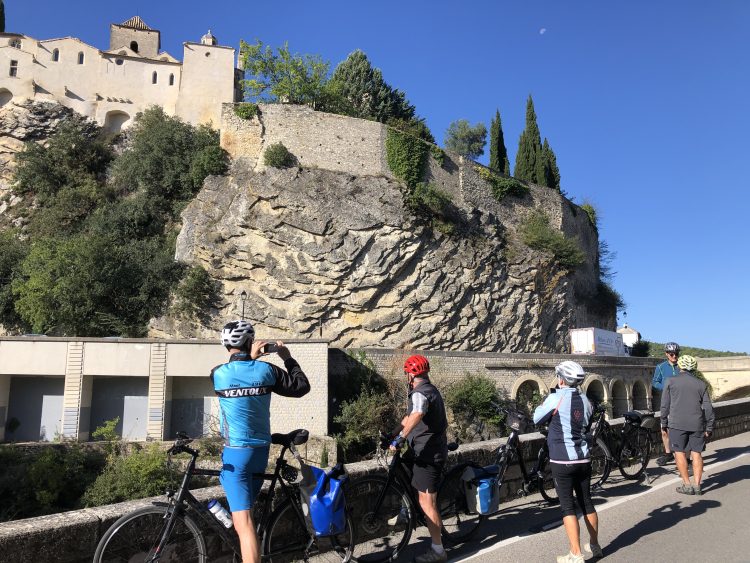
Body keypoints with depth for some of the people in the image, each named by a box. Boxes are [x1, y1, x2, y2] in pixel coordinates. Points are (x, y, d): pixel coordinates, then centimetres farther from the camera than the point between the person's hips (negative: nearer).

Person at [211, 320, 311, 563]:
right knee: (246, 509, 28)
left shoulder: (217, 374, -10)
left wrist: (250, 358, 13)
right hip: (261, 451, 4)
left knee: (243, 523, -6)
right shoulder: (266, 370, -5)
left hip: (236, 453, -4)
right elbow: (302, 387, 5)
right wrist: (288, 359, 13)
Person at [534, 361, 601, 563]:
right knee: (586, 502, 18)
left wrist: (544, 405, 14)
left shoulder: (556, 398, -12)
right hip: (583, 459, 6)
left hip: (562, 461, -6)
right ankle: (595, 545, 32)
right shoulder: (585, 400, 5)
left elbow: (537, 419, -1)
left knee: (568, 506, 0)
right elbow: (587, 427, 16)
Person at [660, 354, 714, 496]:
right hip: (697, 424, 3)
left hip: (677, 424, -3)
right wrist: (709, 428, 12)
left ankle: (687, 485, 2)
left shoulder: (671, 382, 1)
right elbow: (708, 408, 5)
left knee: (680, 453, 4)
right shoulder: (701, 384, 7)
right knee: (696, 453, 8)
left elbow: (665, 405, 1)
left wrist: (664, 423, 10)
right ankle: (697, 485, 7)